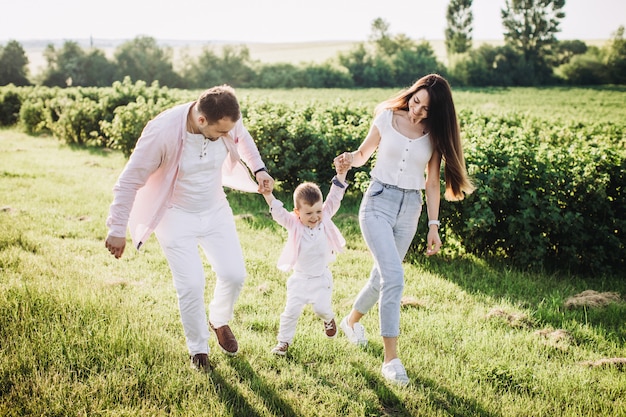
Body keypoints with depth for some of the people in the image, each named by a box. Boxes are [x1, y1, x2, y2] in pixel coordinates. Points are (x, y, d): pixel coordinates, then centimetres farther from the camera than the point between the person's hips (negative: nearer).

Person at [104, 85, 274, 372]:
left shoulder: (228, 122, -18)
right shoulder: (162, 132, -31)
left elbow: (243, 139, 11)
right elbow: (129, 181, -20)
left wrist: (258, 169, -1)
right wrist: (118, 230, -15)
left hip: (215, 210, 4)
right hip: (176, 216, -4)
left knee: (234, 275, -1)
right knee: (192, 285, -9)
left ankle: (220, 321, 33)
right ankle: (198, 349, 17)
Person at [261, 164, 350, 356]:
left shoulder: (325, 217, -7)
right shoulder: (293, 224, -12)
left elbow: (334, 198, -11)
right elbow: (277, 211, -24)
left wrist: (341, 174, -22)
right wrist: (267, 194, -41)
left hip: (321, 277, 1)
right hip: (300, 279, -1)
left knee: (322, 308, -6)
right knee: (291, 311, -1)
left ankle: (329, 319, 29)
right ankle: (284, 341, 15)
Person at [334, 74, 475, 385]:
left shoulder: (435, 135, 0)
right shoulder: (387, 118, -5)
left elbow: (432, 183, 3)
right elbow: (364, 153, 6)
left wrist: (433, 225, 0)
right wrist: (349, 159, -17)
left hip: (410, 209, 3)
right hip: (379, 201, -3)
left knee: (383, 275, 15)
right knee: (394, 277, -17)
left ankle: (352, 320, 45)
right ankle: (390, 358, -13)